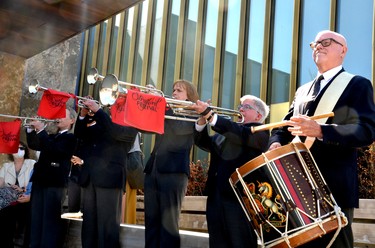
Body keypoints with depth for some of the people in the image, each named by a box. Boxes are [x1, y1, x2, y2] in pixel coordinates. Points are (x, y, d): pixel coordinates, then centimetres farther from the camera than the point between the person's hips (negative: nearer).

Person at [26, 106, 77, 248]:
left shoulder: (70, 138, -3)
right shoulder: (51, 137, 23)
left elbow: (54, 149, -17)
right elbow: (34, 145, 17)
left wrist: (41, 130, -16)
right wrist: (31, 129, 2)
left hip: (55, 183, -8)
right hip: (40, 181, 8)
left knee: (50, 221, -6)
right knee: (36, 220, 11)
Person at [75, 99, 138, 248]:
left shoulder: (130, 124, 4)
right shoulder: (103, 121, 23)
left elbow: (116, 132, -17)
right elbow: (80, 134, 16)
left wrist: (97, 111, -16)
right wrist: (84, 115, 0)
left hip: (109, 177, -6)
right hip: (90, 177, 6)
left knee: (107, 224, -8)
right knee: (89, 223, 9)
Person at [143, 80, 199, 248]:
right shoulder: (167, 113, 23)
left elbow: (180, 128, -16)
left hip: (173, 171, -6)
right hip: (153, 170, 7)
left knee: (168, 222, -7)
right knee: (151, 220, 5)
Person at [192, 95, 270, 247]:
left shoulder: (260, 132, 1)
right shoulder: (225, 132, 23)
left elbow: (240, 134, -17)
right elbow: (202, 142, 17)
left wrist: (209, 113, -21)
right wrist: (203, 118, 0)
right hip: (215, 197, 7)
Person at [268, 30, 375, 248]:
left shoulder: (357, 84, 2)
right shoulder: (303, 90, 23)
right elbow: (286, 126, 20)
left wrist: (320, 130, -26)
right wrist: (276, 142, -4)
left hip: (333, 187, -6)